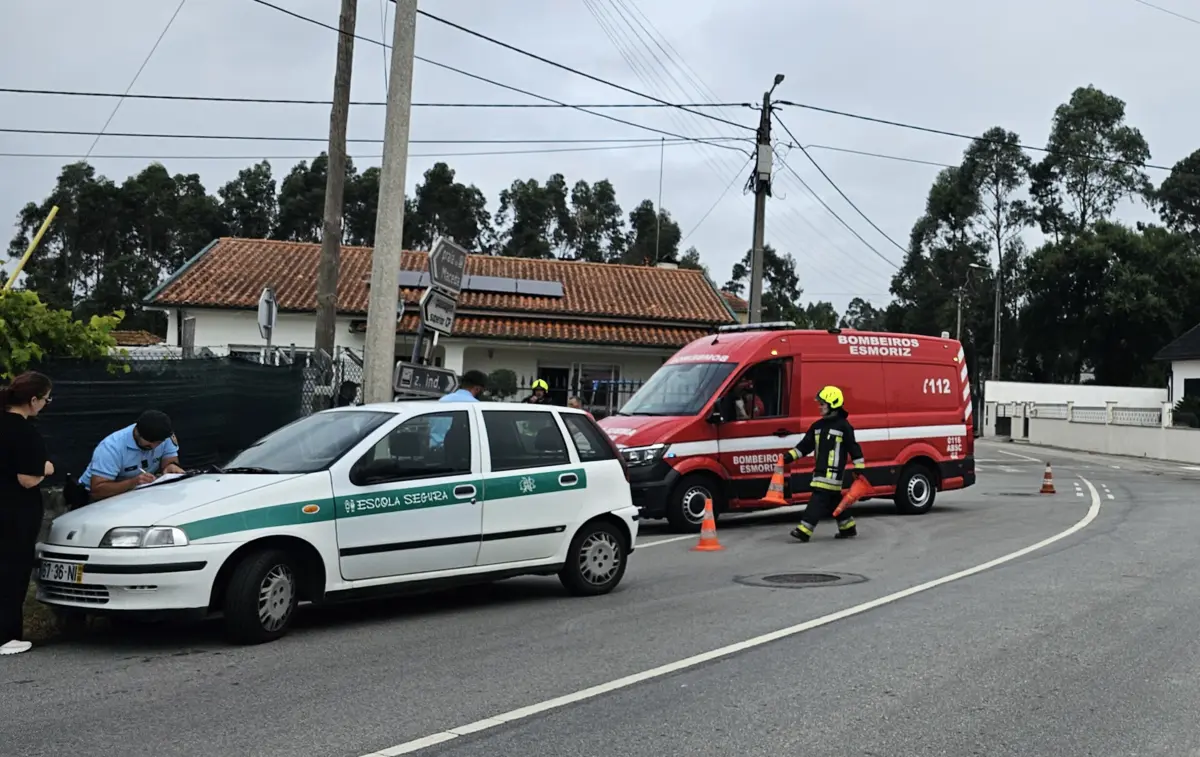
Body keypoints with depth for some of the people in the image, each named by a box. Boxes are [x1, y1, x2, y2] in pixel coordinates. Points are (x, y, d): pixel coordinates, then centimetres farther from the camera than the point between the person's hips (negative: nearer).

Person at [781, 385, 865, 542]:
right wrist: (790, 456, 4)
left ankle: (804, 530, -18)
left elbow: (854, 448, -5)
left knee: (819, 499, -13)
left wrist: (859, 468, -6)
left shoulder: (843, 426, -6)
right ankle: (848, 528, 29)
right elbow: (805, 445, 14)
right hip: (820, 470, 8)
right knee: (834, 500, 14)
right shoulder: (817, 426, 14)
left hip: (833, 471, -8)